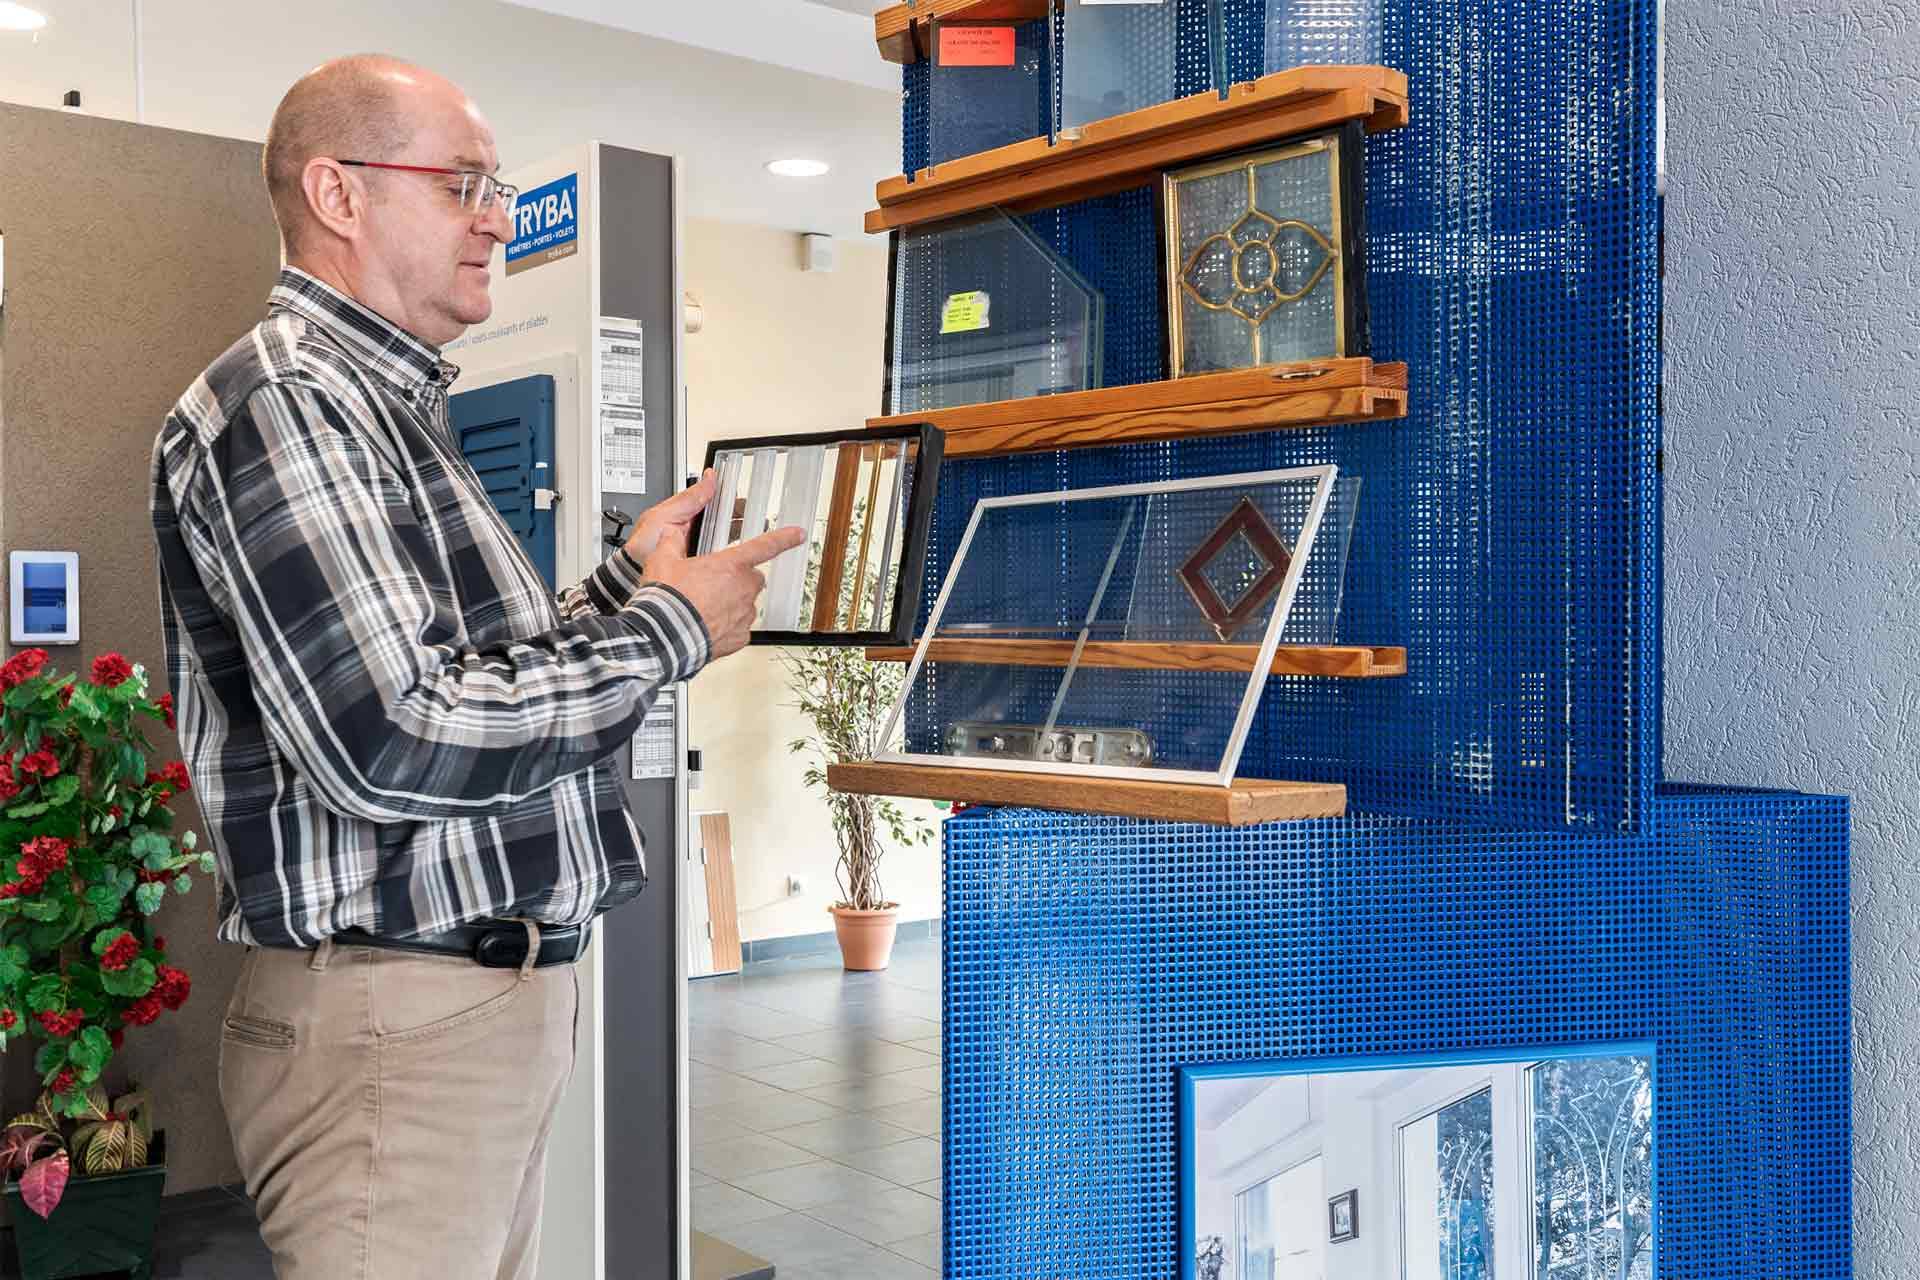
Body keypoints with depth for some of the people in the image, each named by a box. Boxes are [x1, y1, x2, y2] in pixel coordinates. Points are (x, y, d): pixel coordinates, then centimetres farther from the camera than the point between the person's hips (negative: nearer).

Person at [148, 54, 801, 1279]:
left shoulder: (392, 407, 17)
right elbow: (390, 746, -24)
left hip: (503, 988, 9)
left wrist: (627, 578, 7)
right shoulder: (278, 399, -15)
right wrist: (666, 632, -15)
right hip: (395, 1020, -9)